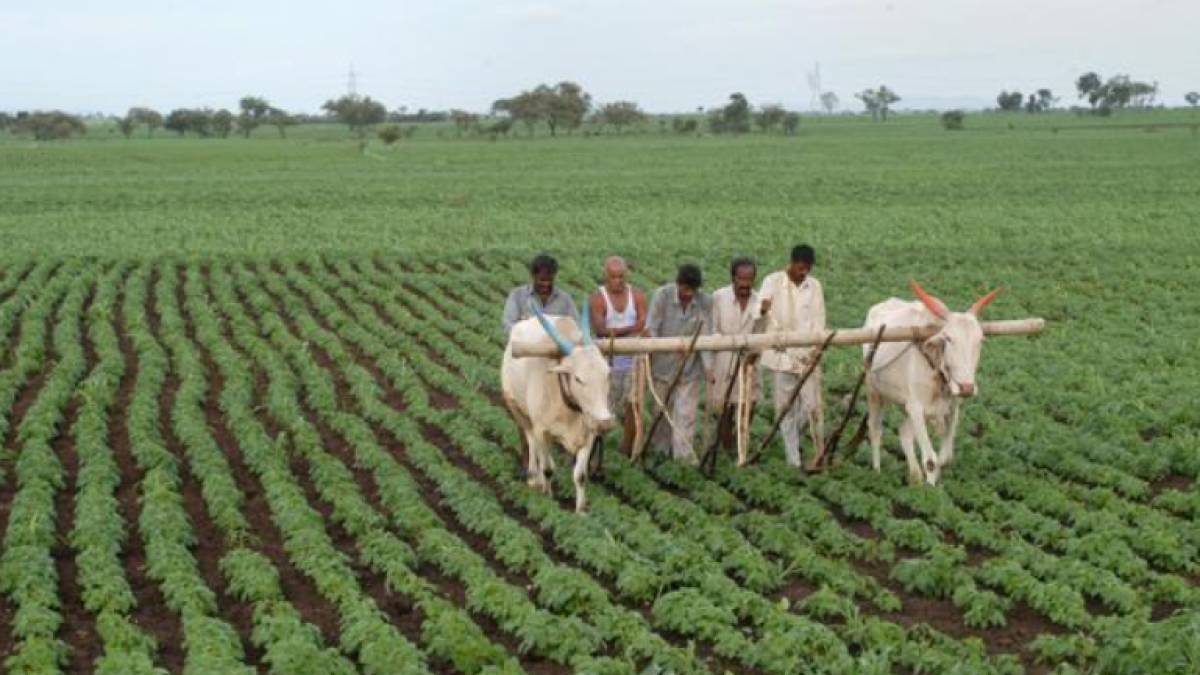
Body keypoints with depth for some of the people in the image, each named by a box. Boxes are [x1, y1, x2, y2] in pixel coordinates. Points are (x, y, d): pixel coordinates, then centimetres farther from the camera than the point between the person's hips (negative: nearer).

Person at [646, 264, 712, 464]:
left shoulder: (705, 302, -11)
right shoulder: (662, 295, -14)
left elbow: (706, 335, -8)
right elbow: (652, 329, -13)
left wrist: (708, 365, -15)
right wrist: (647, 360, -21)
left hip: (690, 366, 0)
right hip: (664, 363, 0)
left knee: (686, 413, -3)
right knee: (662, 410, 14)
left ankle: (684, 453, 0)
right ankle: (661, 449, 31)